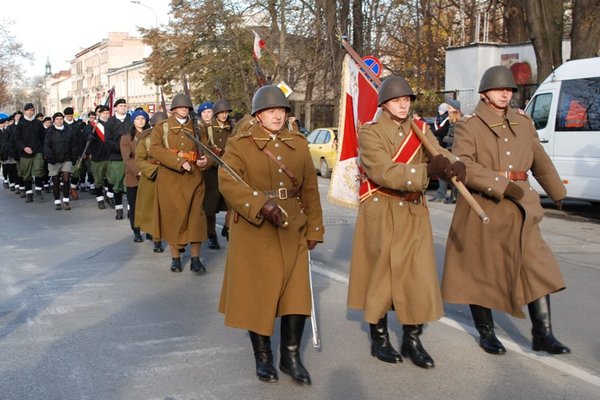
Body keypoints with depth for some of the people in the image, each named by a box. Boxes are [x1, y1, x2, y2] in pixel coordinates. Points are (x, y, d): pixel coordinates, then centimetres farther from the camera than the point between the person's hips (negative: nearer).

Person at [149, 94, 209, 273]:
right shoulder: (161, 127, 4)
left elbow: (206, 151, 11)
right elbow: (154, 149, -12)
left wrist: (204, 161, -14)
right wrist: (179, 161, -21)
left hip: (193, 179, 1)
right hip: (170, 179, -1)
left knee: (195, 217, -2)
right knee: (172, 217, 3)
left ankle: (195, 259, 5)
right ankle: (175, 258, 15)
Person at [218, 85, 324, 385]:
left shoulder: (299, 143, 9)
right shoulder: (239, 144, -3)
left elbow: (310, 189, 11)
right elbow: (227, 182, -18)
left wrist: (313, 229, 8)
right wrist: (262, 205, -31)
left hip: (292, 230, 3)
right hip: (254, 230, -3)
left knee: (297, 292, 2)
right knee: (257, 292, 5)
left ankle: (291, 356, 18)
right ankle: (263, 356, 23)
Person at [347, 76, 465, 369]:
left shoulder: (420, 130, 9)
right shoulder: (370, 133, -8)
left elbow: (440, 154, -7)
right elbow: (384, 172, -22)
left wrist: (455, 165, -31)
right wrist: (427, 171, -32)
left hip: (414, 213, 4)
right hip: (380, 214, -4)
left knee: (419, 275, 3)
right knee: (380, 274, 6)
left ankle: (412, 340, 18)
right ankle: (379, 339, 22)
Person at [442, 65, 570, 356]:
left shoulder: (523, 123, 14)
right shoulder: (469, 126, -3)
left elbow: (541, 162, 25)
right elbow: (461, 164, -19)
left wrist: (558, 193, 35)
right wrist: (502, 185, -25)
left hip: (519, 210, 4)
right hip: (482, 209, -4)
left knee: (537, 267, -4)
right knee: (480, 271, 5)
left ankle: (543, 334, 5)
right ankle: (486, 333, 22)